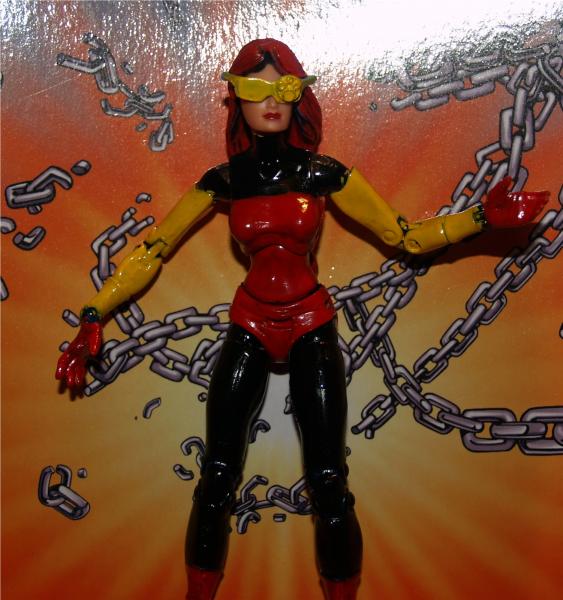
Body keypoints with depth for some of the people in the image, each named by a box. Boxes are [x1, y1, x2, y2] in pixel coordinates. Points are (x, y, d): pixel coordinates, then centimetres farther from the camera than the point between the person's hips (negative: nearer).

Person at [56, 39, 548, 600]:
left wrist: (482, 215, -10)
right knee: (216, 479, -2)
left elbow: (406, 235, 2)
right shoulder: (223, 181, -1)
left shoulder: (324, 172, -3)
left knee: (328, 484, -6)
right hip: (248, 327, 1)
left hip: (311, 327, -1)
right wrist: (94, 317, -3)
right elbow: (151, 250, 3)